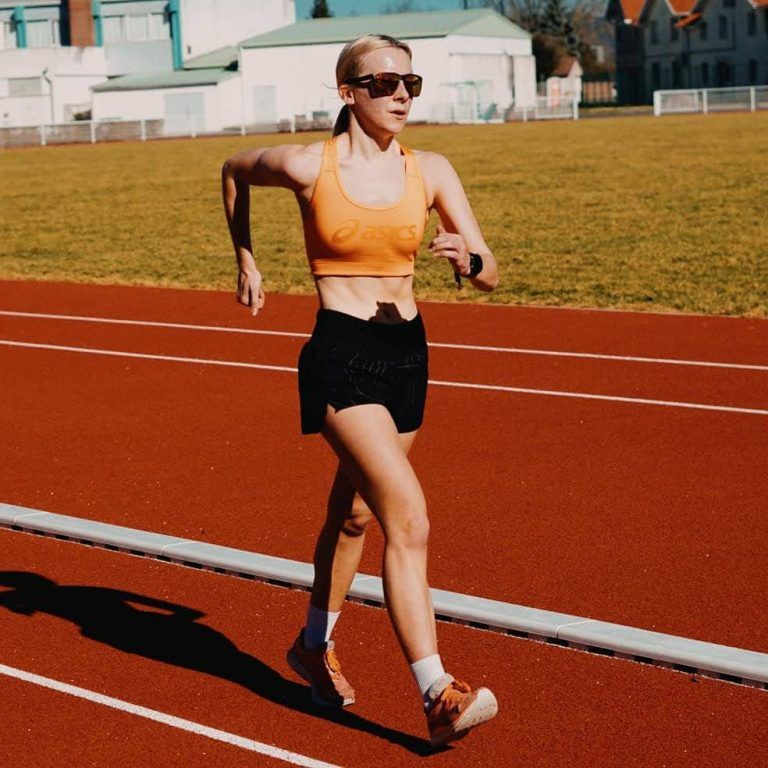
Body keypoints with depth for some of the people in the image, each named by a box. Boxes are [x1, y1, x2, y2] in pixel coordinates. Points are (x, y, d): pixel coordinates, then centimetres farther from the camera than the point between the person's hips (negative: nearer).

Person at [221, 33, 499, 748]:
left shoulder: (430, 171, 2)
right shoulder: (308, 166, -7)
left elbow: (490, 276, 1)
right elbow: (233, 170, 14)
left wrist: (466, 259, -22)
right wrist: (245, 260, 18)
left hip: (408, 354, 5)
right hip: (340, 355, -5)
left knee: (354, 514, 20)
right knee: (409, 519, -19)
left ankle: (314, 646, 42)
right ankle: (438, 696, -20)